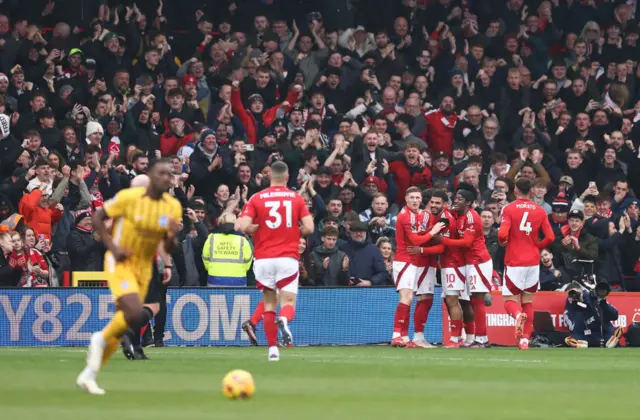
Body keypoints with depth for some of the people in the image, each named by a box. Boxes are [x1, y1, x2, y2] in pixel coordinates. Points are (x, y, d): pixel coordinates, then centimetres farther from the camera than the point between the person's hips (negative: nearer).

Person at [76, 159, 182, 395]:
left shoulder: (173, 207, -2)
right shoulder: (128, 197, -15)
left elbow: (167, 249, 4)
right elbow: (97, 218, -6)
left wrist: (173, 237, -20)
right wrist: (113, 247, -17)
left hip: (143, 269, 6)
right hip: (120, 263, -6)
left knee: (120, 328, 9)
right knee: (136, 314, -28)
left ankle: (89, 375, 24)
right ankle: (101, 339, 1)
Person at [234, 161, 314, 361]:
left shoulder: (256, 199, 2)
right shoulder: (296, 198, 4)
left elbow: (243, 226, -10)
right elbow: (308, 228, -4)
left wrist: (255, 229, 11)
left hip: (263, 259, 1)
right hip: (288, 257, -1)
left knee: (269, 303, 14)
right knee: (288, 302, 2)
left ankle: (273, 348, 9)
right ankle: (284, 320, -33)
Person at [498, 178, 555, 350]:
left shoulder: (509, 209, -6)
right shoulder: (540, 211, 4)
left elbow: (502, 234, -17)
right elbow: (550, 237, -1)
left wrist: (502, 242, 6)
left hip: (514, 262, -3)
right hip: (533, 262, 3)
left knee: (509, 300, 4)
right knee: (528, 300, 14)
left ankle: (518, 315, -30)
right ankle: (525, 339, 6)